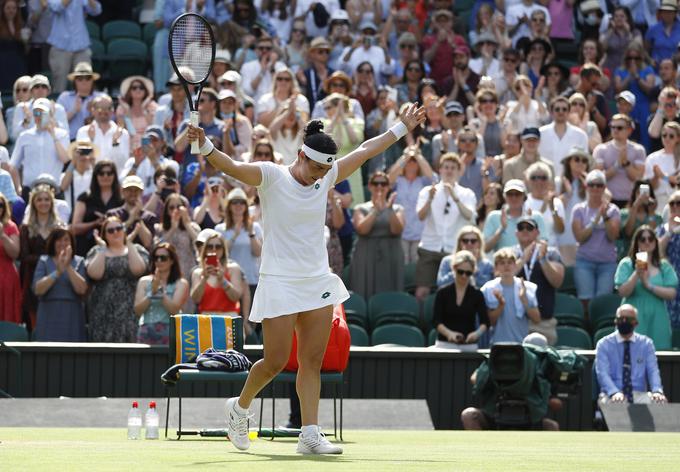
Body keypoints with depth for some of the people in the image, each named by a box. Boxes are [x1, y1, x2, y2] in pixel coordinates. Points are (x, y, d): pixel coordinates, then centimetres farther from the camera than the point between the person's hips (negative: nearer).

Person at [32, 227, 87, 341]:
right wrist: (57, 272, -18)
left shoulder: (79, 262, 6)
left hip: (72, 317, 1)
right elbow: (37, 289, -8)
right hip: (49, 316, -1)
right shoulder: (44, 261, 5)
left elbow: (82, 289, -8)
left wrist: (69, 267, -15)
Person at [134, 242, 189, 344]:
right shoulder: (144, 281, 12)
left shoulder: (181, 283, 4)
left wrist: (160, 289, -8)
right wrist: (152, 292, -7)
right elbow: (138, 310, 3)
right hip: (146, 331, 2)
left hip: (168, 333, -2)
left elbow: (174, 309, -8)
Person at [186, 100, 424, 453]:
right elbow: (231, 167, -24)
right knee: (276, 362, -5)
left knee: (312, 361, 1)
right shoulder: (271, 176, -9)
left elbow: (365, 151, 19)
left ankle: (310, 435, 1)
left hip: (318, 283, 6)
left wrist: (402, 128, 27)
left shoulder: (325, 178, 7)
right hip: (280, 284, -6)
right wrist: (206, 147, -43)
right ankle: (239, 408, 21)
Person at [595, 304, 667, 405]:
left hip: (639, 395, 3)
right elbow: (603, 373, -8)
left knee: (660, 402, -29)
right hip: (612, 395, -3)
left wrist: (657, 391, -22)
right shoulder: (604, 344, 5)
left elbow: (653, 370, 0)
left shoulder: (646, 343, 11)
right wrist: (615, 392, -28)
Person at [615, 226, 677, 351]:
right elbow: (623, 292, -7)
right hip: (634, 321, -2)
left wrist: (649, 285, -12)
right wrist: (637, 273, -18)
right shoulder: (626, 264, 3)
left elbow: (671, 294, -1)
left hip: (657, 322, 2)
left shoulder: (664, 266, 8)